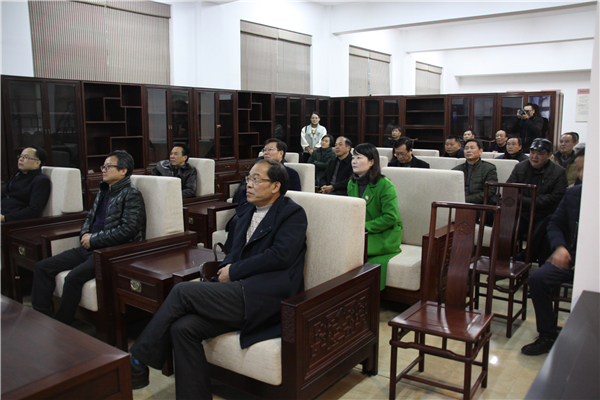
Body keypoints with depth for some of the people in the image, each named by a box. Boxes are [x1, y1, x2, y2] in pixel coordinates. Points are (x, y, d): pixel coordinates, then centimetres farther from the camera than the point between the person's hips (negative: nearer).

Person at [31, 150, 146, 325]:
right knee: (42, 267, 1)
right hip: (89, 248, 10)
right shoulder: (103, 191, 17)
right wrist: (85, 234, 5)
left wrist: (93, 239, -14)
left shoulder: (131, 195, -10)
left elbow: (128, 230, -20)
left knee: (74, 277, -30)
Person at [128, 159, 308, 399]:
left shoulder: (293, 214, 0)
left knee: (182, 291, -16)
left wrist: (234, 271, -9)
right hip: (241, 291, 7)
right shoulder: (244, 212, 22)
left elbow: (280, 255, -14)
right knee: (183, 328, -16)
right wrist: (227, 268, 5)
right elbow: (230, 250, 29)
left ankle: (138, 363, 1)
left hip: (264, 298, -7)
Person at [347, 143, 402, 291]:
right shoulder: (352, 183, 9)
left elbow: (390, 217, -17)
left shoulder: (385, 185, -13)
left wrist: (364, 226, -20)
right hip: (362, 233, 6)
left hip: (384, 236, -6)